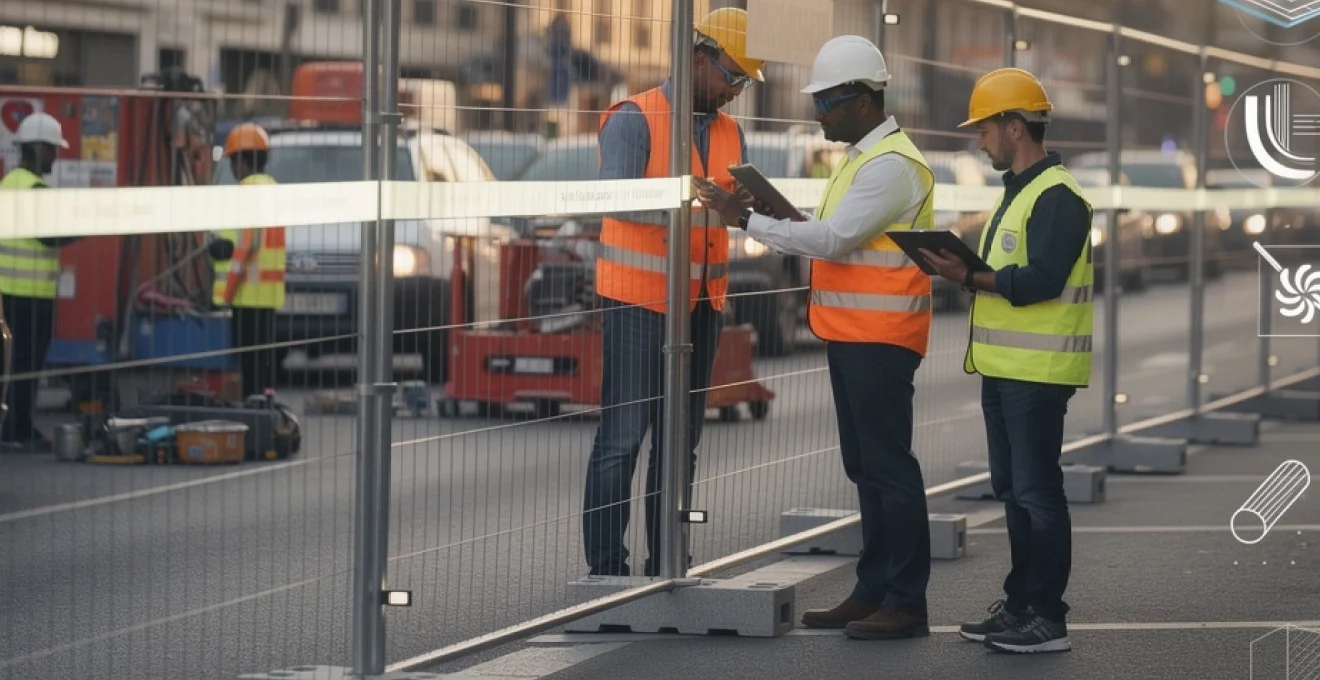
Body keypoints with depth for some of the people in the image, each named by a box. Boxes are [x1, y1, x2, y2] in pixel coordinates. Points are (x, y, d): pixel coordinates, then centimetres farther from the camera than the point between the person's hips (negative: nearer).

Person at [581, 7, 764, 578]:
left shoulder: (730, 134, 13)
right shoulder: (634, 120, -8)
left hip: (702, 301, 7)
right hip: (638, 300, -7)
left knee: (680, 440, 9)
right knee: (623, 435, -7)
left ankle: (666, 565, 14)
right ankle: (605, 568, -6)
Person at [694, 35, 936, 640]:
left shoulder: (892, 165, -15)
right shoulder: (859, 158, 18)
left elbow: (835, 237, -22)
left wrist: (748, 220, -19)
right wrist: (779, 209, 2)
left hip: (880, 340, -10)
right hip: (850, 335, 10)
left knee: (888, 467, -8)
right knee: (865, 469, 13)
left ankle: (906, 603, -5)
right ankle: (873, 593, 18)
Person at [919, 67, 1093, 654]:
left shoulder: (1055, 197, -15)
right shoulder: (1016, 192, 18)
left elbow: (1041, 280, -24)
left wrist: (970, 277, -24)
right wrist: (962, 270, 7)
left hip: (1037, 372, -10)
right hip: (1004, 366, 10)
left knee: (1036, 491, -7)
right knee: (1013, 490, 15)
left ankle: (1047, 619, -3)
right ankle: (1020, 605, 22)